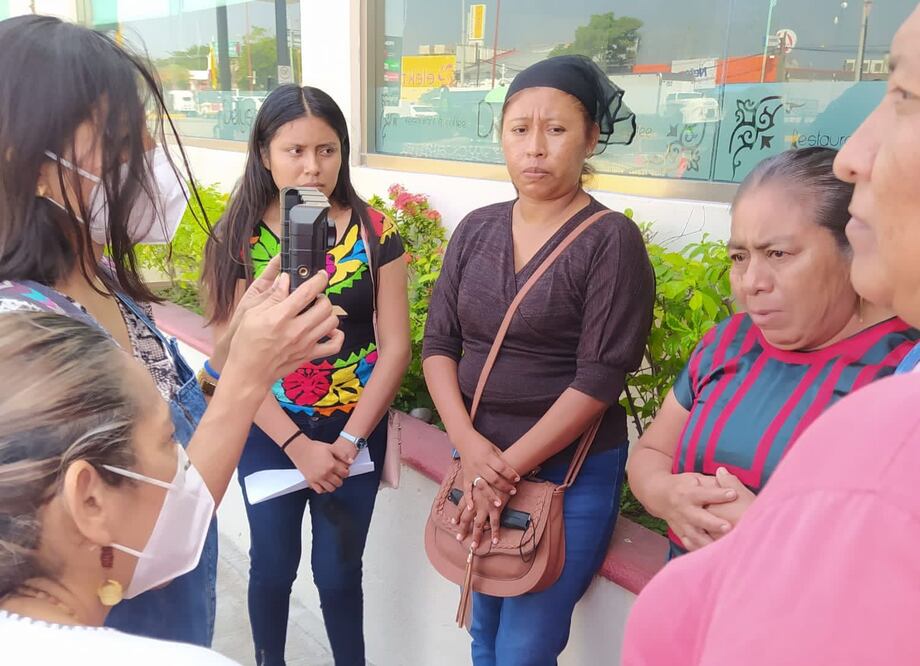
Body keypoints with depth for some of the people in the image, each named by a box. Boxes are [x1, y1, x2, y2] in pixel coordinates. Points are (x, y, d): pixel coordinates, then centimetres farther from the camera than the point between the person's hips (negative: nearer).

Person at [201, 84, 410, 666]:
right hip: (269, 433, 1)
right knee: (273, 566, 16)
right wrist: (297, 445, -15)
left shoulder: (374, 232, -6)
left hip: (356, 432, 0)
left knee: (339, 572, 10)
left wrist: (350, 439, -12)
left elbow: (396, 345, -6)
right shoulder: (238, 238, -7)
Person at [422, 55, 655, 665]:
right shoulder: (477, 230, 3)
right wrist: (470, 446, -13)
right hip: (481, 465, 5)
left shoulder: (611, 240, -12)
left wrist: (508, 467, -14)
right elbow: (438, 344, 1)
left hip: (572, 475, -5)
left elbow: (597, 381, -16)